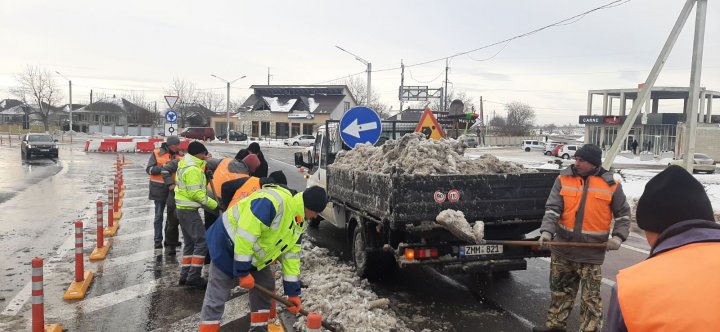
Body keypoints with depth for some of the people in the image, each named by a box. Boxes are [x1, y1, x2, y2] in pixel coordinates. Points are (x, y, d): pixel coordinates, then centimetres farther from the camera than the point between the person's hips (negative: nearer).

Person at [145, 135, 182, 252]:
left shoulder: (180, 155, 5)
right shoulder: (157, 153, -4)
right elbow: (149, 169, -7)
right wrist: (163, 168, -20)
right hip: (159, 189, -3)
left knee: (173, 215, 8)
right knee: (159, 216, 7)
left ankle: (171, 240, 19)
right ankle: (158, 240, 16)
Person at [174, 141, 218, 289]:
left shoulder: (185, 164, 13)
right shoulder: (193, 169, -19)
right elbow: (196, 193, -22)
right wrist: (213, 204, -15)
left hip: (183, 208, 11)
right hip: (189, 210, -11)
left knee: (190, 242, 16)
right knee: (202, 241, -8)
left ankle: (185, 274, 19)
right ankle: (193, 277, -7)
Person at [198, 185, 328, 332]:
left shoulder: (300, 222, -3)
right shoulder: (272, 201, -35)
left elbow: (291, 255, 2)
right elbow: (245, 236, -35)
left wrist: (293, 292, 1)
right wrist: (243, 272, -28)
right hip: (227, 243, -8)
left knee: (265, 287, 8)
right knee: (217, 296, -3)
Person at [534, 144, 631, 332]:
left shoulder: (610, 185, -3)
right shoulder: (564, 179, -2)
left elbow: (623, 214, 8)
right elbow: (552, 209, -8)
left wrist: (618, 237, -6)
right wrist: (546, 231, -22)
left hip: (592, 252, -2)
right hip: (562, 249, 3)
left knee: (591, 297, 2)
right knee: (560, 290, 17)